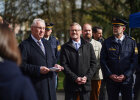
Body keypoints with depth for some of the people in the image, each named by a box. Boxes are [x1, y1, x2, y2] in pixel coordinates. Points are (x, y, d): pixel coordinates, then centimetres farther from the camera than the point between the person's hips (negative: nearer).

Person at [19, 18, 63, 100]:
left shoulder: (46, 43, 18)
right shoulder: (25, 45, -6)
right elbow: (21, 65, -14)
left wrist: (55, 65, 3)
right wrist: (38, 69, -21)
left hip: (50, 84, 7)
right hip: (36, 85, -7)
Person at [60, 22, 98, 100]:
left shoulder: (88, 46, 10)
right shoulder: (65, 47, 4)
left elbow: (93, 64, 7)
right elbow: (64, 65, -4)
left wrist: (87, 77, -7)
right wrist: (75, 78, -13)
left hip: (86, 83, 2)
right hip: (71, 84, -1)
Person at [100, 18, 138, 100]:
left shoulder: (131, 42, 2)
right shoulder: (107, 42, 4)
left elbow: (134, 61, -1)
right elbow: (102, 60, 2)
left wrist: (125, 75, -10)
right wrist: (110, 75, -9)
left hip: (127, 80, 0)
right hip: (111, 80, 1)